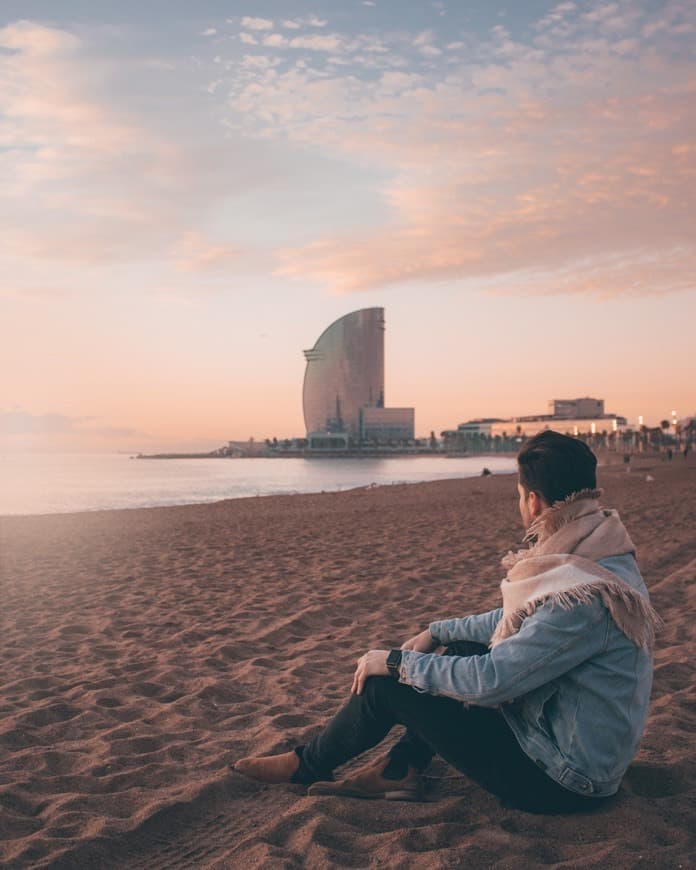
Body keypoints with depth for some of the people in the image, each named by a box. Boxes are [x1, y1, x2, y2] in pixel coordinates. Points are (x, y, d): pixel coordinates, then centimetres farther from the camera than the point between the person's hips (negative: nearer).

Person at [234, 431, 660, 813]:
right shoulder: (603, 554, 0)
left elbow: (490, 681, -28)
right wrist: (436, 632, 15)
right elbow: (518, 621, 14)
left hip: (562, 781, -9)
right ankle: (400, 769, 14)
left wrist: (396, 662, -15)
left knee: (388, 683, -6)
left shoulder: (582, 599, -31)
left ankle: (308, 765, 19)